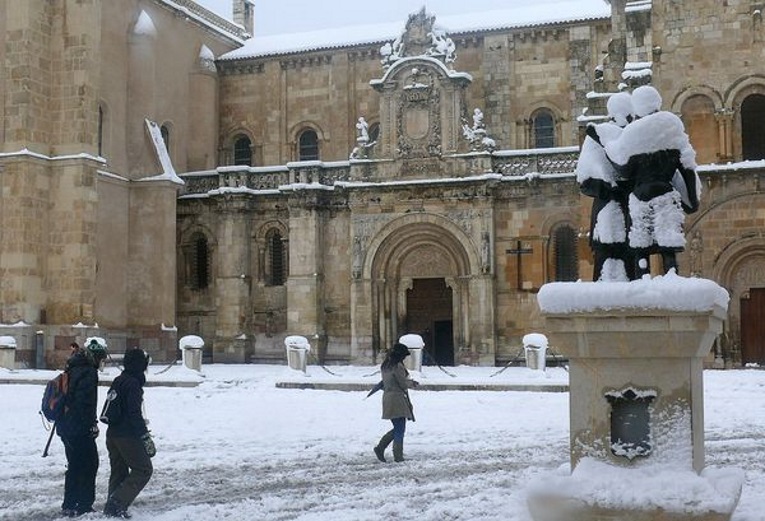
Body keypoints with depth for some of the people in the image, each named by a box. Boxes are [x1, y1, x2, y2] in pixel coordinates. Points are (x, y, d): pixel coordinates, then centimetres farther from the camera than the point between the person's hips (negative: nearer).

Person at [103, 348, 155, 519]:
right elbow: (135, 413, -20)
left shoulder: (118, 381, 13)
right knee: (143, 469, -2)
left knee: (119, 472, 16)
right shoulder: (133, 384, -15)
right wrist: (145, 435, -18)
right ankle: (117, 504, -9)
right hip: (128, 436, -9)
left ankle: (111, 508, 17)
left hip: (112, 434, 9)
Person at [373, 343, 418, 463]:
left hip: (387, 398, 9)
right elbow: (403, 384, -14)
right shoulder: (398, 366, -15)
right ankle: (398, 456, 0)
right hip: (397, 399, -9)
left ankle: (380, 447, 10)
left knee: (397, 428, 17)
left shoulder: (385, 366, 13)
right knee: (400, 429, -1)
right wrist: (412, 383, 7)